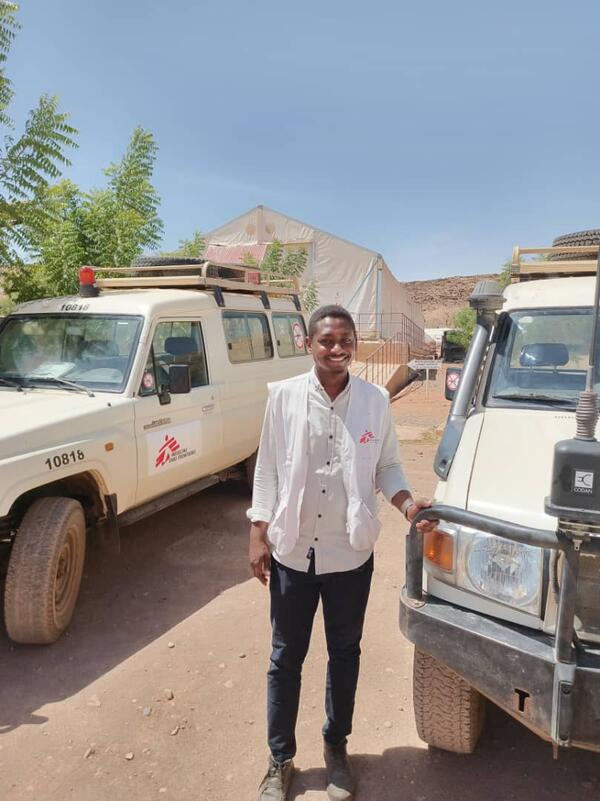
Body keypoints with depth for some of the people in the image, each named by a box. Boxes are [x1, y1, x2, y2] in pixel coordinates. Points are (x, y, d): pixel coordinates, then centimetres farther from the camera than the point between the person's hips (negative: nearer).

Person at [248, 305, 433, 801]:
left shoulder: (376, 401, -6)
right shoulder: (284, 396, -9)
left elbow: (387, 466, 3)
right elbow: (268, 469, -2)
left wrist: (406, 503, -15)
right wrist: (259, 534, -3)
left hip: (350, 554, 1)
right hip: (292, 551, -1)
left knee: (344, 654, 19)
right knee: (286, 658, 15)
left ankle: (336, 746, 43)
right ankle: (280, 759, 36)